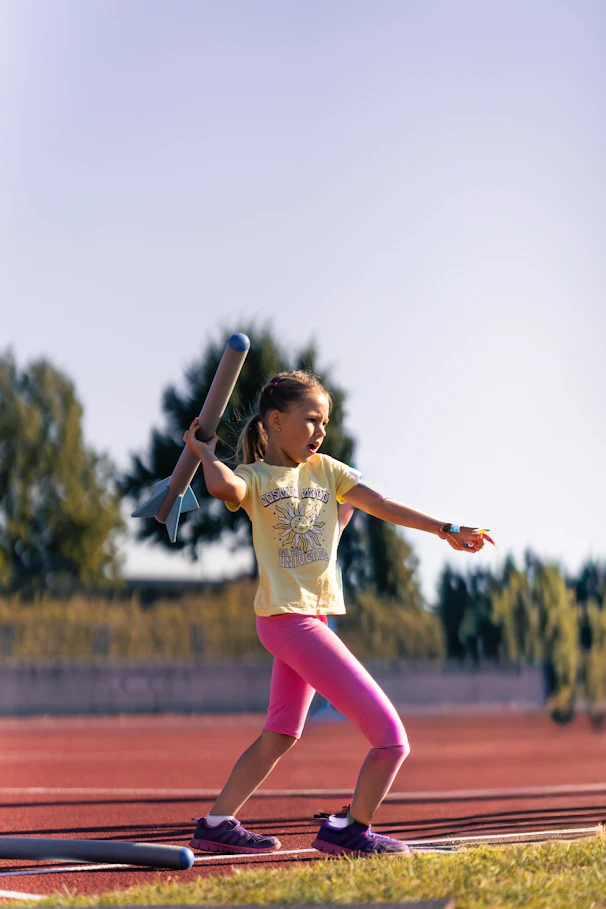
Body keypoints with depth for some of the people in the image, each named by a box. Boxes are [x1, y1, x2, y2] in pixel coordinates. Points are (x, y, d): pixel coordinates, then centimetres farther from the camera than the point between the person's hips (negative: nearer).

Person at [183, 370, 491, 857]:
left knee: (280, 736, 19)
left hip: (314, 617, 8)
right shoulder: (254, 478, -4)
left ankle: (217, 824, 26)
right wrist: (206, 454, -10)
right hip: (288, 617, -8)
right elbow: (224, 486, -29)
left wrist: (444, 529, -4)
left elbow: (381, 504, 5)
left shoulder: (325, 470, 14)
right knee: (391, 737, -10)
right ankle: (352, 829, 1)